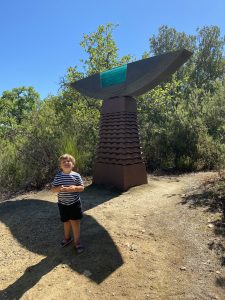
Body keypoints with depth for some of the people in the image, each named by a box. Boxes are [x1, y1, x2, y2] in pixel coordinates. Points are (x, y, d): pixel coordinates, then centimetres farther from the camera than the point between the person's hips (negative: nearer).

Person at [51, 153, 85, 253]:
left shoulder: (76, 175, -9)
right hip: (63, 204, 2)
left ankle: (77, 241, 24)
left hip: (75, 203, -1)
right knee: (66, 222, 18)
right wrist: (59, 188, -22)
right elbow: (53, 189, -1)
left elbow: (82, 188, -5)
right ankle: (67, 238, 44)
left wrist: (75, 188, -24)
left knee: (75, 222, 4)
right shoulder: (58, 176, -6)